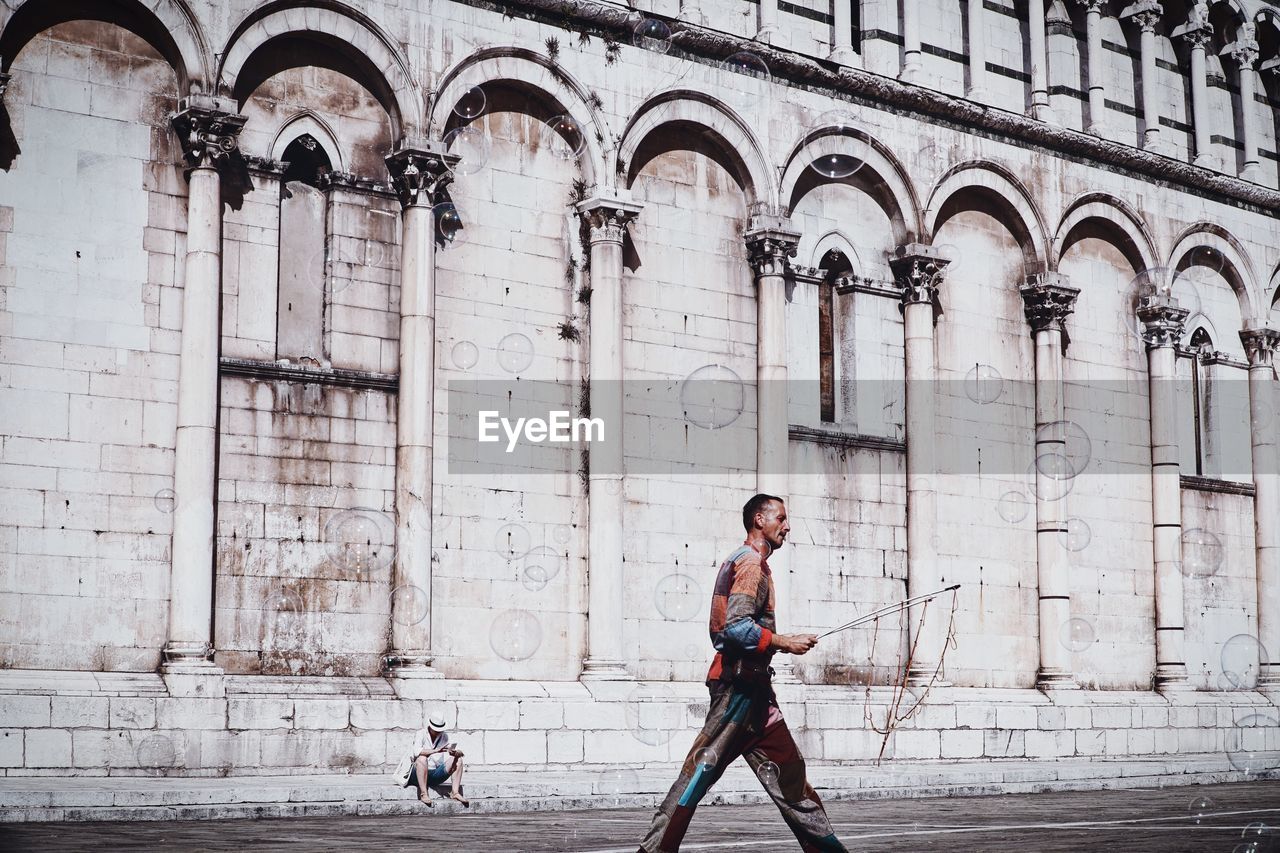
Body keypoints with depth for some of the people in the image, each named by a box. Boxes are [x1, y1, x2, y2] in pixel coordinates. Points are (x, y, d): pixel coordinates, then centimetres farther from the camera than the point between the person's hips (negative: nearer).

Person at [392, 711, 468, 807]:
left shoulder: (444, 737, 9)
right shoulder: (421, 734, -7)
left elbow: (460, 752, 2)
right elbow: (416, 751, -27)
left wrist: (456, 752, -23)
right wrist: (435, 751, -41)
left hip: (435, 776, 5)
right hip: (417, 775, -5)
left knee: (458, 759, -12)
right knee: (422, 758, -36)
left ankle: (455, 792, -20)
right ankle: (424, 794, -34)